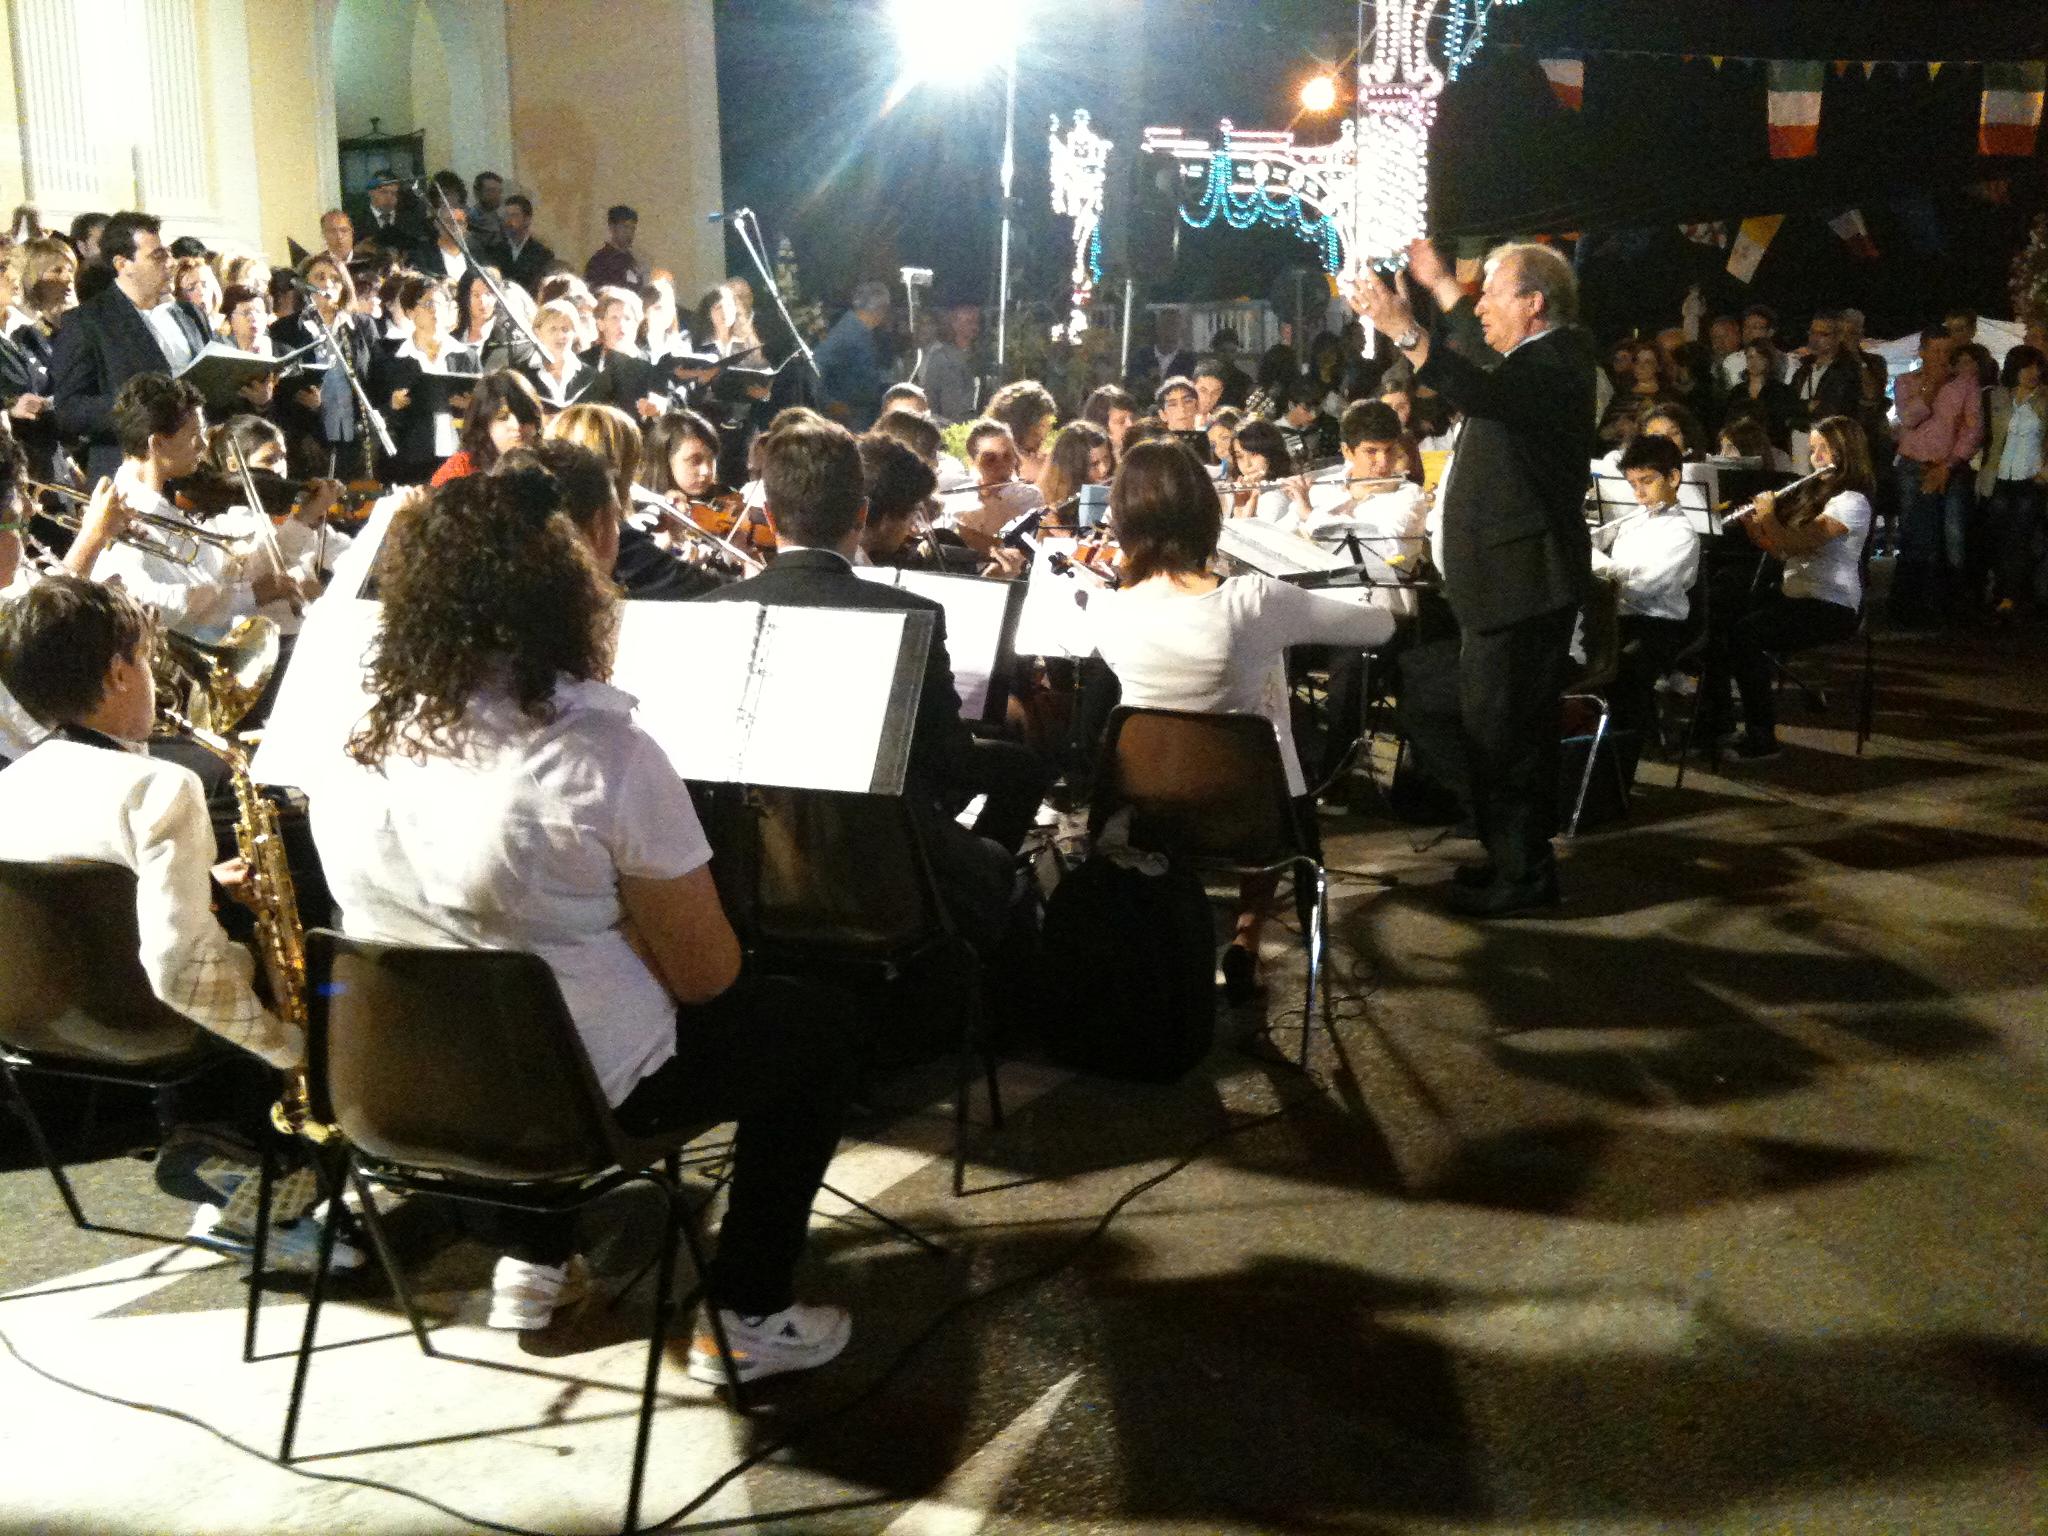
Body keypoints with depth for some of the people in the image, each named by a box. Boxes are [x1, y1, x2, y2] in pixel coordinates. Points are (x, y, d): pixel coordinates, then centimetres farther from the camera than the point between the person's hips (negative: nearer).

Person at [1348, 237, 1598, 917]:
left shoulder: (1554, 364, -19)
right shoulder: (1548, 354, 13)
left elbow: (1483, 394, -40)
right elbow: (1481, 339, 36)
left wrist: (1405, 330, -45)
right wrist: (1438, 283, 39)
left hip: (1520, 584, -11)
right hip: (1518, 579, 11)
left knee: (1501, 730, -8)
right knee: (1515, 726, 19)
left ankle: (1521, 871, -1)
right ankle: (1520, 855, 30)